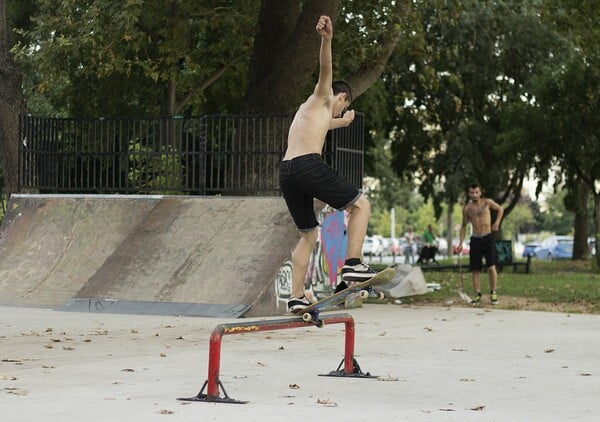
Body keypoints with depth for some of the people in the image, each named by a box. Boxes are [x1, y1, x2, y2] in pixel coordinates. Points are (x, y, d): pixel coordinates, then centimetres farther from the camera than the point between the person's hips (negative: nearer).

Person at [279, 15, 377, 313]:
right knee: (361, 204, 3)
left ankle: (296, 297, 10)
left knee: (308, 236, 17)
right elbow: (325, 69, -11)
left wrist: (340, 122, 78)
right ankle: (352, 265, -10)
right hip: (309, 165, -8)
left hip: (286, 171, 8)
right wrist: (326, 40, -28)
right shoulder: (323, 97, 11)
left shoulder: (308, 109, 34)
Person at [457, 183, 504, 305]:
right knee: (475, 269, 0)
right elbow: (463, 226, 13)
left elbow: (500, 209, 16)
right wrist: (461, 242, 5)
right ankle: (478, 295, 11)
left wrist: (497, 222, 1)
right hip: (475, 240, 2)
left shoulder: (487, 202, -1)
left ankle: (493, 293, 1)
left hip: (488, 238, -2)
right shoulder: (467, 208, 3)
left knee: (491, 267, -12)